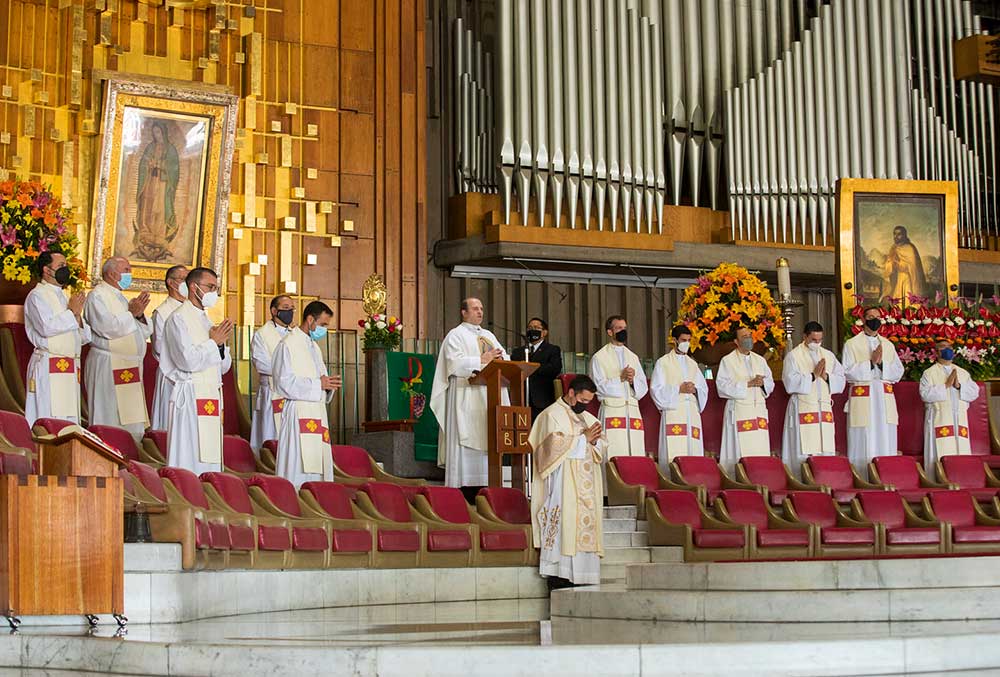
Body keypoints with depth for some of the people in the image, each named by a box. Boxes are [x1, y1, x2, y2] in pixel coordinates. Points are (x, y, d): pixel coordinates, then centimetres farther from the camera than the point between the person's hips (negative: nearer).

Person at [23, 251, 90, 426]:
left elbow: (84, 337, 20)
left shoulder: (64, 298, 23)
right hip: (48, 369, -8)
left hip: (70, 370, 8)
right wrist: (71, 312, -7)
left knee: (68, 421, 4)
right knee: (48, 424, -12)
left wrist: (78, 317, 1)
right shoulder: (37, 296, -2)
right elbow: (47, 327, -19)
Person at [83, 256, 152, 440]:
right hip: (108, 369, -9)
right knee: (112, 425, -9)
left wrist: (140, 315, -2)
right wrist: (131, 314, -13)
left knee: (134, 429, 7)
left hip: (130, 369, 9)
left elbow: (144, 332, 16)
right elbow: (108, 328, -20)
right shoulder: (97, 296, -5)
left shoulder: (121, 299, 21)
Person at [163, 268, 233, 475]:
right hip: (191, 397, -8)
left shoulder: (206, 321, 19)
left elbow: (224, 366, 18)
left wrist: (221, 344, 0)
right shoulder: (179, 318, -6)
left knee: (209, 461, 5)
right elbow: (188, 361, -18)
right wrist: (213, 342, -6)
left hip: (212, 398, 8)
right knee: (189, 460, -11)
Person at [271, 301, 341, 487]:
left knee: (318, 467, 4)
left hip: (317, 412, 9)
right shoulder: (288, 344, -5)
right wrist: (318, 384, -14)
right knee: (300, 470, -13)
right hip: (299, 414, -9)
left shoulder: (314, 347, 22)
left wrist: (327, 385, 3)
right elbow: (284, 383, -14)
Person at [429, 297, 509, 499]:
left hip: (489, 398, 7)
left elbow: (504, 357, 15)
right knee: (466, 441, -10)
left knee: (487, 441, 1)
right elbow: (456, 362, -13)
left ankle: (483, 487, 1)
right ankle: (464, 490, -11)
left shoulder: (489, 335, 23)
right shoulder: (455, 335, 1)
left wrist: (500, 358, -8)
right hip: (466, 397, -6)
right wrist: (482, 360, -18)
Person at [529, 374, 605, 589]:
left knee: (586, 525, 1)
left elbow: (602, 447, 17)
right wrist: (583, 439, -12)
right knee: (563, 522, -12)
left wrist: (595, 441, -5)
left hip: (586, 486, 7)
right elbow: (555, 445, -17)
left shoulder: (587, 417, 19)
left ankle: (580, 575, 1)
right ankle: (558, 574, -13)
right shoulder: (552, 415, -3)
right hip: (563, 483, -7)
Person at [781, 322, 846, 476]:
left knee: (826, 451, 2)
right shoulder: (793, 356, 0)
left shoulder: (828, 355, 15)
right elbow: (791, 382, -11)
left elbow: (841, 380, 9)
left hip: (824, 409, 5)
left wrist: (826, 376, -9)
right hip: (803, 410, -5)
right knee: (804, 453, -8)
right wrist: (813, 375, -13)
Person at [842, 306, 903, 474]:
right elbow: (848, 372, -7)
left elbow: (898, 372, 8)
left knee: (885, 444, 2)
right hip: (862, 401, -4)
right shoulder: (852, 344, 4)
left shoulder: (888, 345, 16)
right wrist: (870, 362, -14)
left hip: (885, 400, 4)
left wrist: (881, 363, -9)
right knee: (864, 446, -5)